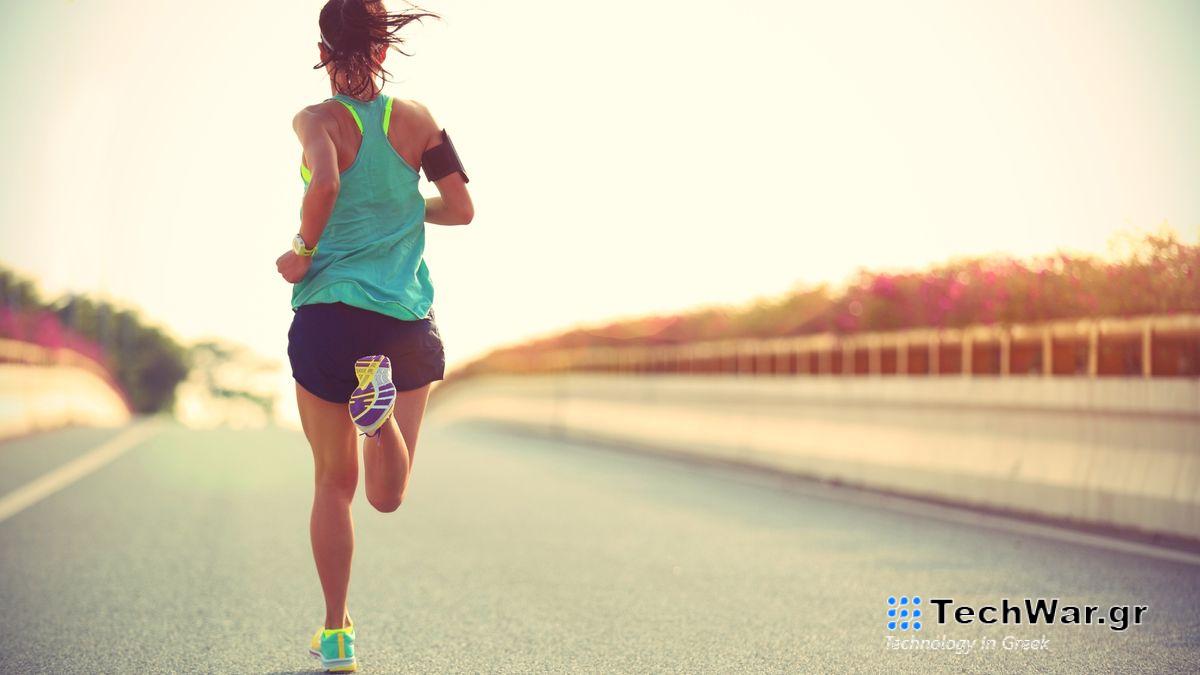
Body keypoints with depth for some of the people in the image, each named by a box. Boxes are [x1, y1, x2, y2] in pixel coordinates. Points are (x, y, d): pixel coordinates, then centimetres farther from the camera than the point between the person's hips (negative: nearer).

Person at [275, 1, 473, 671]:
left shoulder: (317, 120, -5)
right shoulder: (415, 118, 4)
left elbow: (325, 183, -25)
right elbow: (461, 208, 2)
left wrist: (305, 250, -9)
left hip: (329, 316, -1)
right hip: (408, 321, 2)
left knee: (335, 483, 13)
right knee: (388, 496, 8)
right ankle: (381, 407, -22)